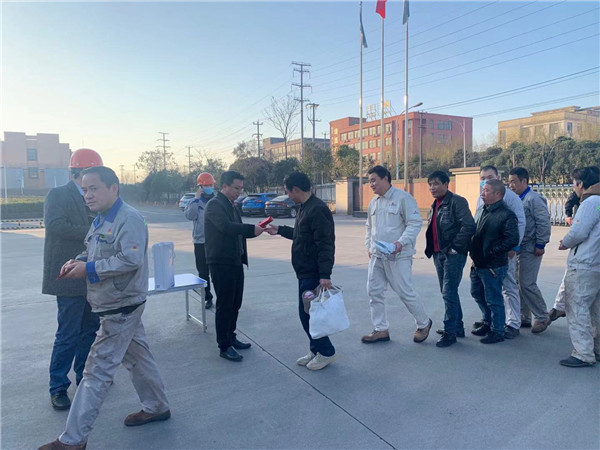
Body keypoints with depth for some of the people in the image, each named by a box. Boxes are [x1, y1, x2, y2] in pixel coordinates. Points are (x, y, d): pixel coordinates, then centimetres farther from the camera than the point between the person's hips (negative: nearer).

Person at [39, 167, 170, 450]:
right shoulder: (101, 220, 11)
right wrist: (78, 261, -1)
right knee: (137, 357, 19)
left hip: (120, 308, -9)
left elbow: (131, 259, -28)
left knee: (97, 371, -2)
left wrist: (88, 269, -22)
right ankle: (157, 407, 34)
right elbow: (94, 251, 20)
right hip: (120, 306, 9)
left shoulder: (129, 219, -19)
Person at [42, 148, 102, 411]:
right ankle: (58, 388, 15)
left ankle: (84, 375, 34)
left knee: (90, 329, 17)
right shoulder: (58, 195, -9)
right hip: (70, 277, -8)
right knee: (68, 335, -1)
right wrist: (91, 231, -23)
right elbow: (54, 225, -25)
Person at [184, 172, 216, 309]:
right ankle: (207, 298, 20)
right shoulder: (195, 201, 5)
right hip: (200, 242, 1)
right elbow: (190, 216, -14)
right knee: (203, 273, 8)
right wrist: (196, 199, -15)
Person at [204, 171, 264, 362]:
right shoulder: (215, 204, -13)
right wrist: (252, 229, -28)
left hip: (235, 262, 9)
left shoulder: (231, 205, 16)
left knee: (235, 303, 16)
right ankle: (224, 347, 10)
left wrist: (254, 230, 0)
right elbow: (226, 226, -29)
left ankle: (231, 337, 30)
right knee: (224, 305, 0)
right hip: (221, 263, -9)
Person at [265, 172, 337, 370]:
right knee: (308, 312, 15)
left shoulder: (317, 209, -20)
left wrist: (325, 274, -29)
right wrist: (280, 230, 30)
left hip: (313, 274, -10)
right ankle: (315, 350, 27)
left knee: (307, 313, -3)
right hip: (305, 272, 10)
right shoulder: (305, 208, 12)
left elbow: (325, 244, -25)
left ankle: (326, 352, 12)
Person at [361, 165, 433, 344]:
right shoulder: (374, 202, 14)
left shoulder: (403, 198, -10)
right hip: (376, 256, 8)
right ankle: (381, 330, 21)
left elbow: (415, 223, -14)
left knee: (405, 292, 0)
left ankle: (424, 324, 25)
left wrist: (401, 243, -24)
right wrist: (369, 246, 13)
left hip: (397, 256, -7)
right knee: (374, 292, 8)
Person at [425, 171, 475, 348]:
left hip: (453, 254, -9)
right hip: (438, 254, 9)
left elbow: (469, 226, -21)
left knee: (449, 293, -7)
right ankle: (458, 326, 30)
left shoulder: (457, 201, -12)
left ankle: (450, 332, 3)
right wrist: (431, 249, 13)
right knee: (447, 292, 16)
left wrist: (454, 247, -18)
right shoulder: (435, 205, 15)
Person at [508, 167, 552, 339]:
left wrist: (540, 245, -16)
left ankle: (543, 317, 13)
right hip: (516, 248, 8)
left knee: (527, 284, -6)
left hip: (529, 249, -8)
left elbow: (544, 223, -17)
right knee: (518, 283, 12)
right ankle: (523, 316, 25)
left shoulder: (533, 199, -14)